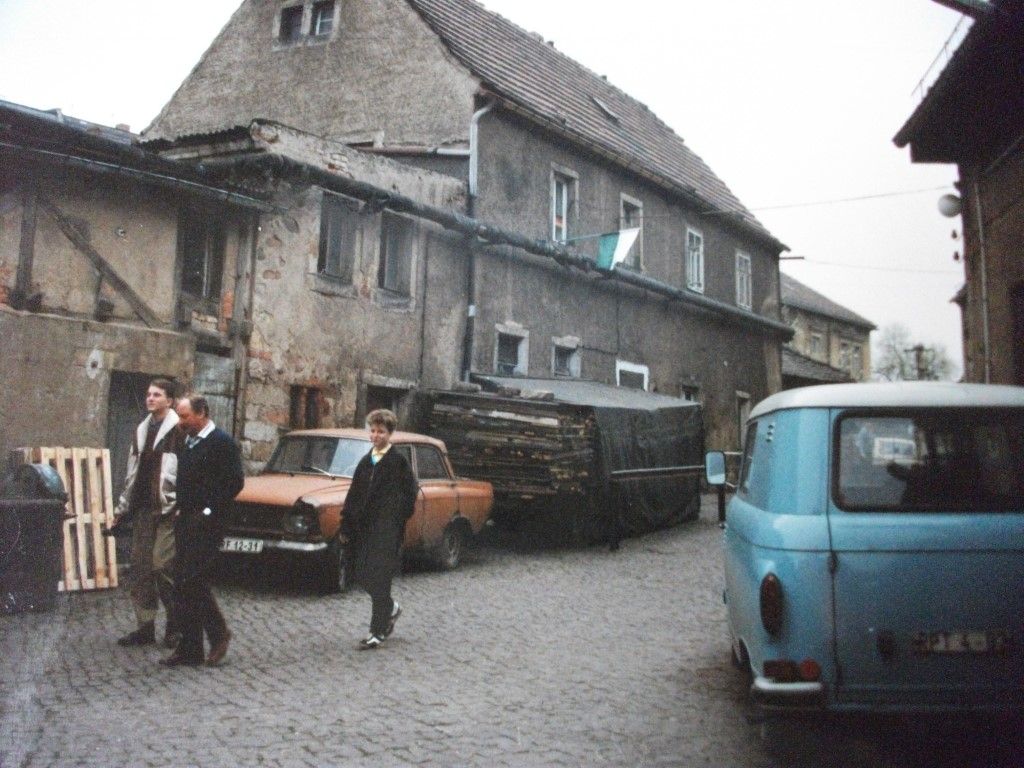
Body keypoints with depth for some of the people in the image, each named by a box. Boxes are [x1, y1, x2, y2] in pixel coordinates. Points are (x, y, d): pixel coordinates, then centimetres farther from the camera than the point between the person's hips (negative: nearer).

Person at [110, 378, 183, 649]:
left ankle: (176, 623, 7)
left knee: (162, 566, -9)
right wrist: (122, 510, 20)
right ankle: (145, 627, 17)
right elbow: (132, 474, 21)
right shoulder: (142, 430, 16)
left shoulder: (179, 431, -8)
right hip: (142, 509, 8)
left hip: (168, 511, -8)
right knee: (140, 568, 8)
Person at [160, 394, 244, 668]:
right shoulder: (187, 442, 14)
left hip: (205, 523, -8)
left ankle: (218, 632, 10)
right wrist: (180, 511, 11)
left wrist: (210, 511, -15)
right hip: (185, 522, 8)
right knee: (183, 585, 9)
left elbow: (235, 481, -16)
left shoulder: (222, 442, -11)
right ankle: (189, 649, 16)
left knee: (193, 581, -11)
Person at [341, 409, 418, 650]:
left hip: (387, 531, -6)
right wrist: (347, 524, 6)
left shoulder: (398, 462, -5)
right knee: (361, 575, 9)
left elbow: (410, 494, -5)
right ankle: (390, 609, 33)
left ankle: (378, 632, 7)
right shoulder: (365, 462, 11)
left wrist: (397, 520, -9)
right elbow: (354, 496, 11)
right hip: (364, 529, 6)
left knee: (379, 579, -4)